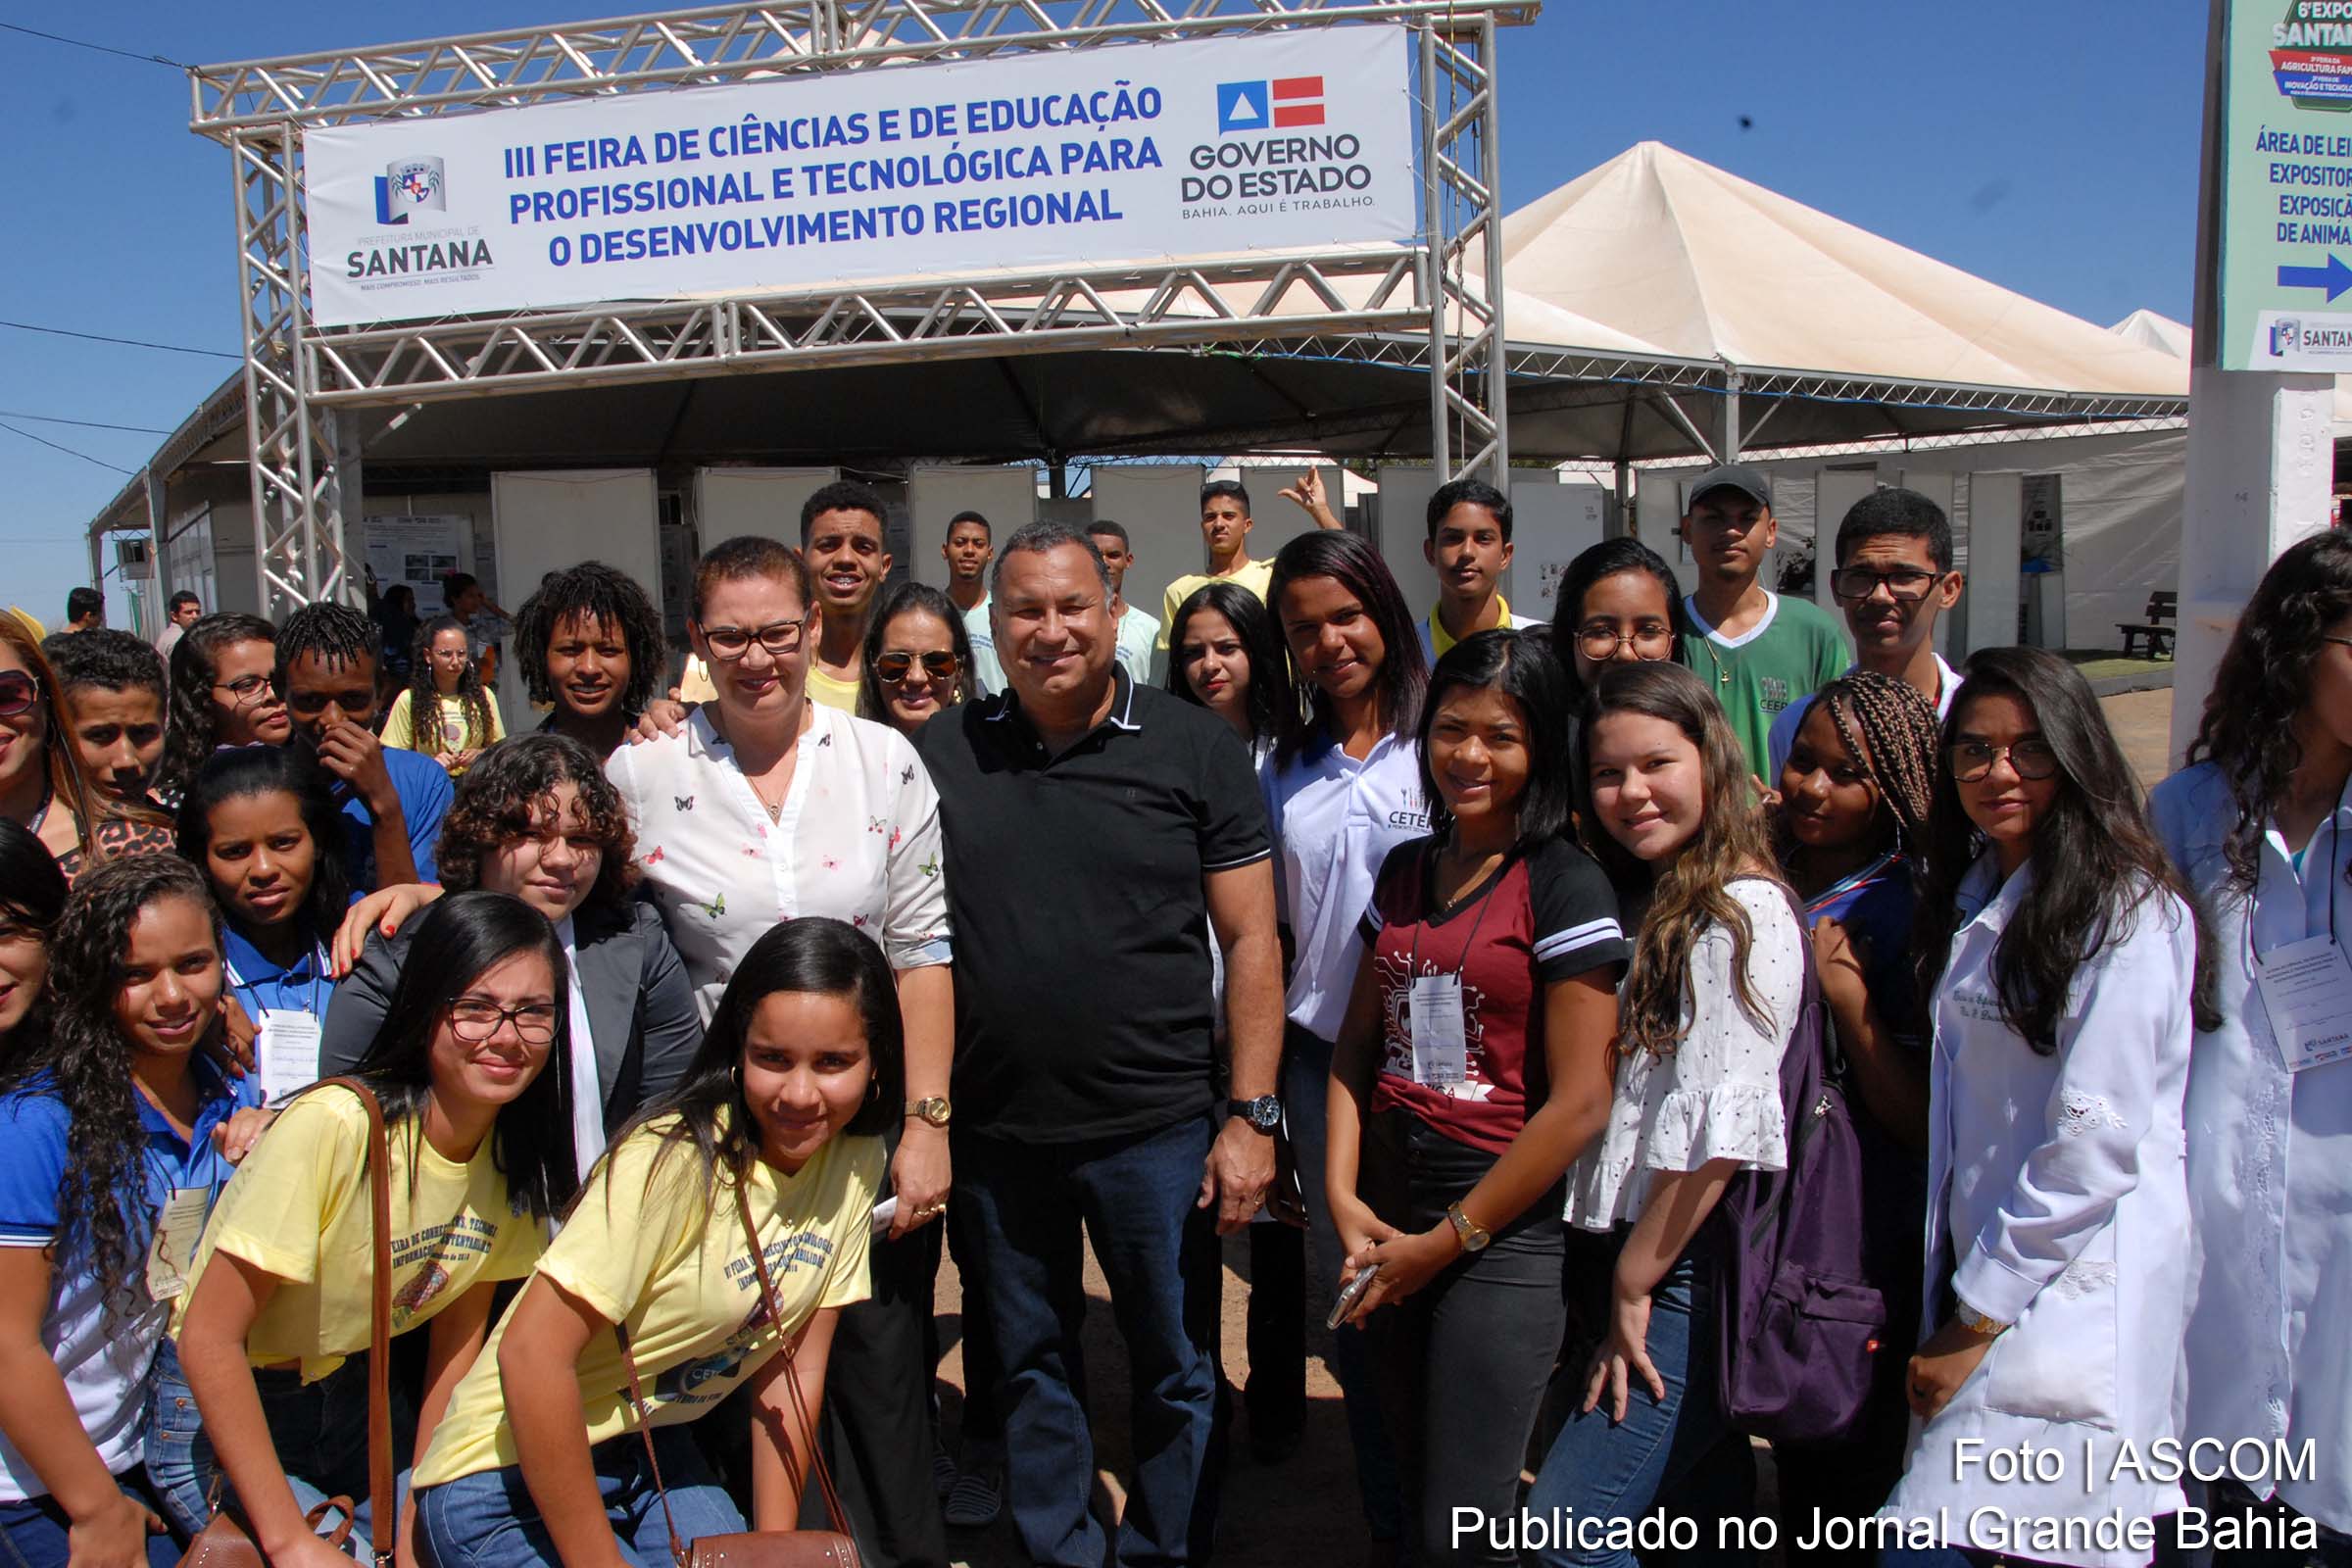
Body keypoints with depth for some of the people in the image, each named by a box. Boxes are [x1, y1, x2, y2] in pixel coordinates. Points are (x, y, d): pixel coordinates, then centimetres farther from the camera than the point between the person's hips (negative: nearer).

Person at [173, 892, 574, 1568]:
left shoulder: (516, 1154, -7)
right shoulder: (332, 1126, -27)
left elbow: (457, 1339, 1)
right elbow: (209, 1338, -23)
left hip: (358, 1402, 5)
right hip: (227, 1410, -5)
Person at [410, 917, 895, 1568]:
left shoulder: (855, 1163, -6)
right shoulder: (675, 1161, -26)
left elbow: (792, 1372, -1)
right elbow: (531, 1355, -28)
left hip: (651, 1452, 6)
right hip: (513, 1475, -5)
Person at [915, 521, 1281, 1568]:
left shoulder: (1194, 748, -4)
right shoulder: (938, 754, 2)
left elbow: (1250, 940, -4)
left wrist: (1252, 1117, -8)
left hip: (1156, 1128, -2)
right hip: (995, 1131, 2)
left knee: (1176, 1368, 12)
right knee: (1031, 1366, 18)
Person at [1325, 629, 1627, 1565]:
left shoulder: (1564, 887, -10)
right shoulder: (1404, 871, 9)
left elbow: (1579, 1101, -14)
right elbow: (1358, 1043, 10)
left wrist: (1450, 1240, -10)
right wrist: (1343, 1196, -4)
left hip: (1502, 1233, -6)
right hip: (1386, 1224, 6)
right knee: (1411, 1489, 18)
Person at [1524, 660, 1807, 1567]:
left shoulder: (1744, 914, -14)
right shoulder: (1651, 901, 14)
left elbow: (1718, 1133, -19)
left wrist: (1634, 1287, -13)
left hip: (1694, 1266, -8)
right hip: (1639, 1255, 8)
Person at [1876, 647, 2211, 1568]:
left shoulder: (2123, 910, -10)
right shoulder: (1977, 898, 14)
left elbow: (2096, 1144, -16)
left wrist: (1974, 1322, -11)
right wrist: (1945, 1301, 9)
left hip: (2072, 1284, -8)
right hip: (1984, 1273, 8)